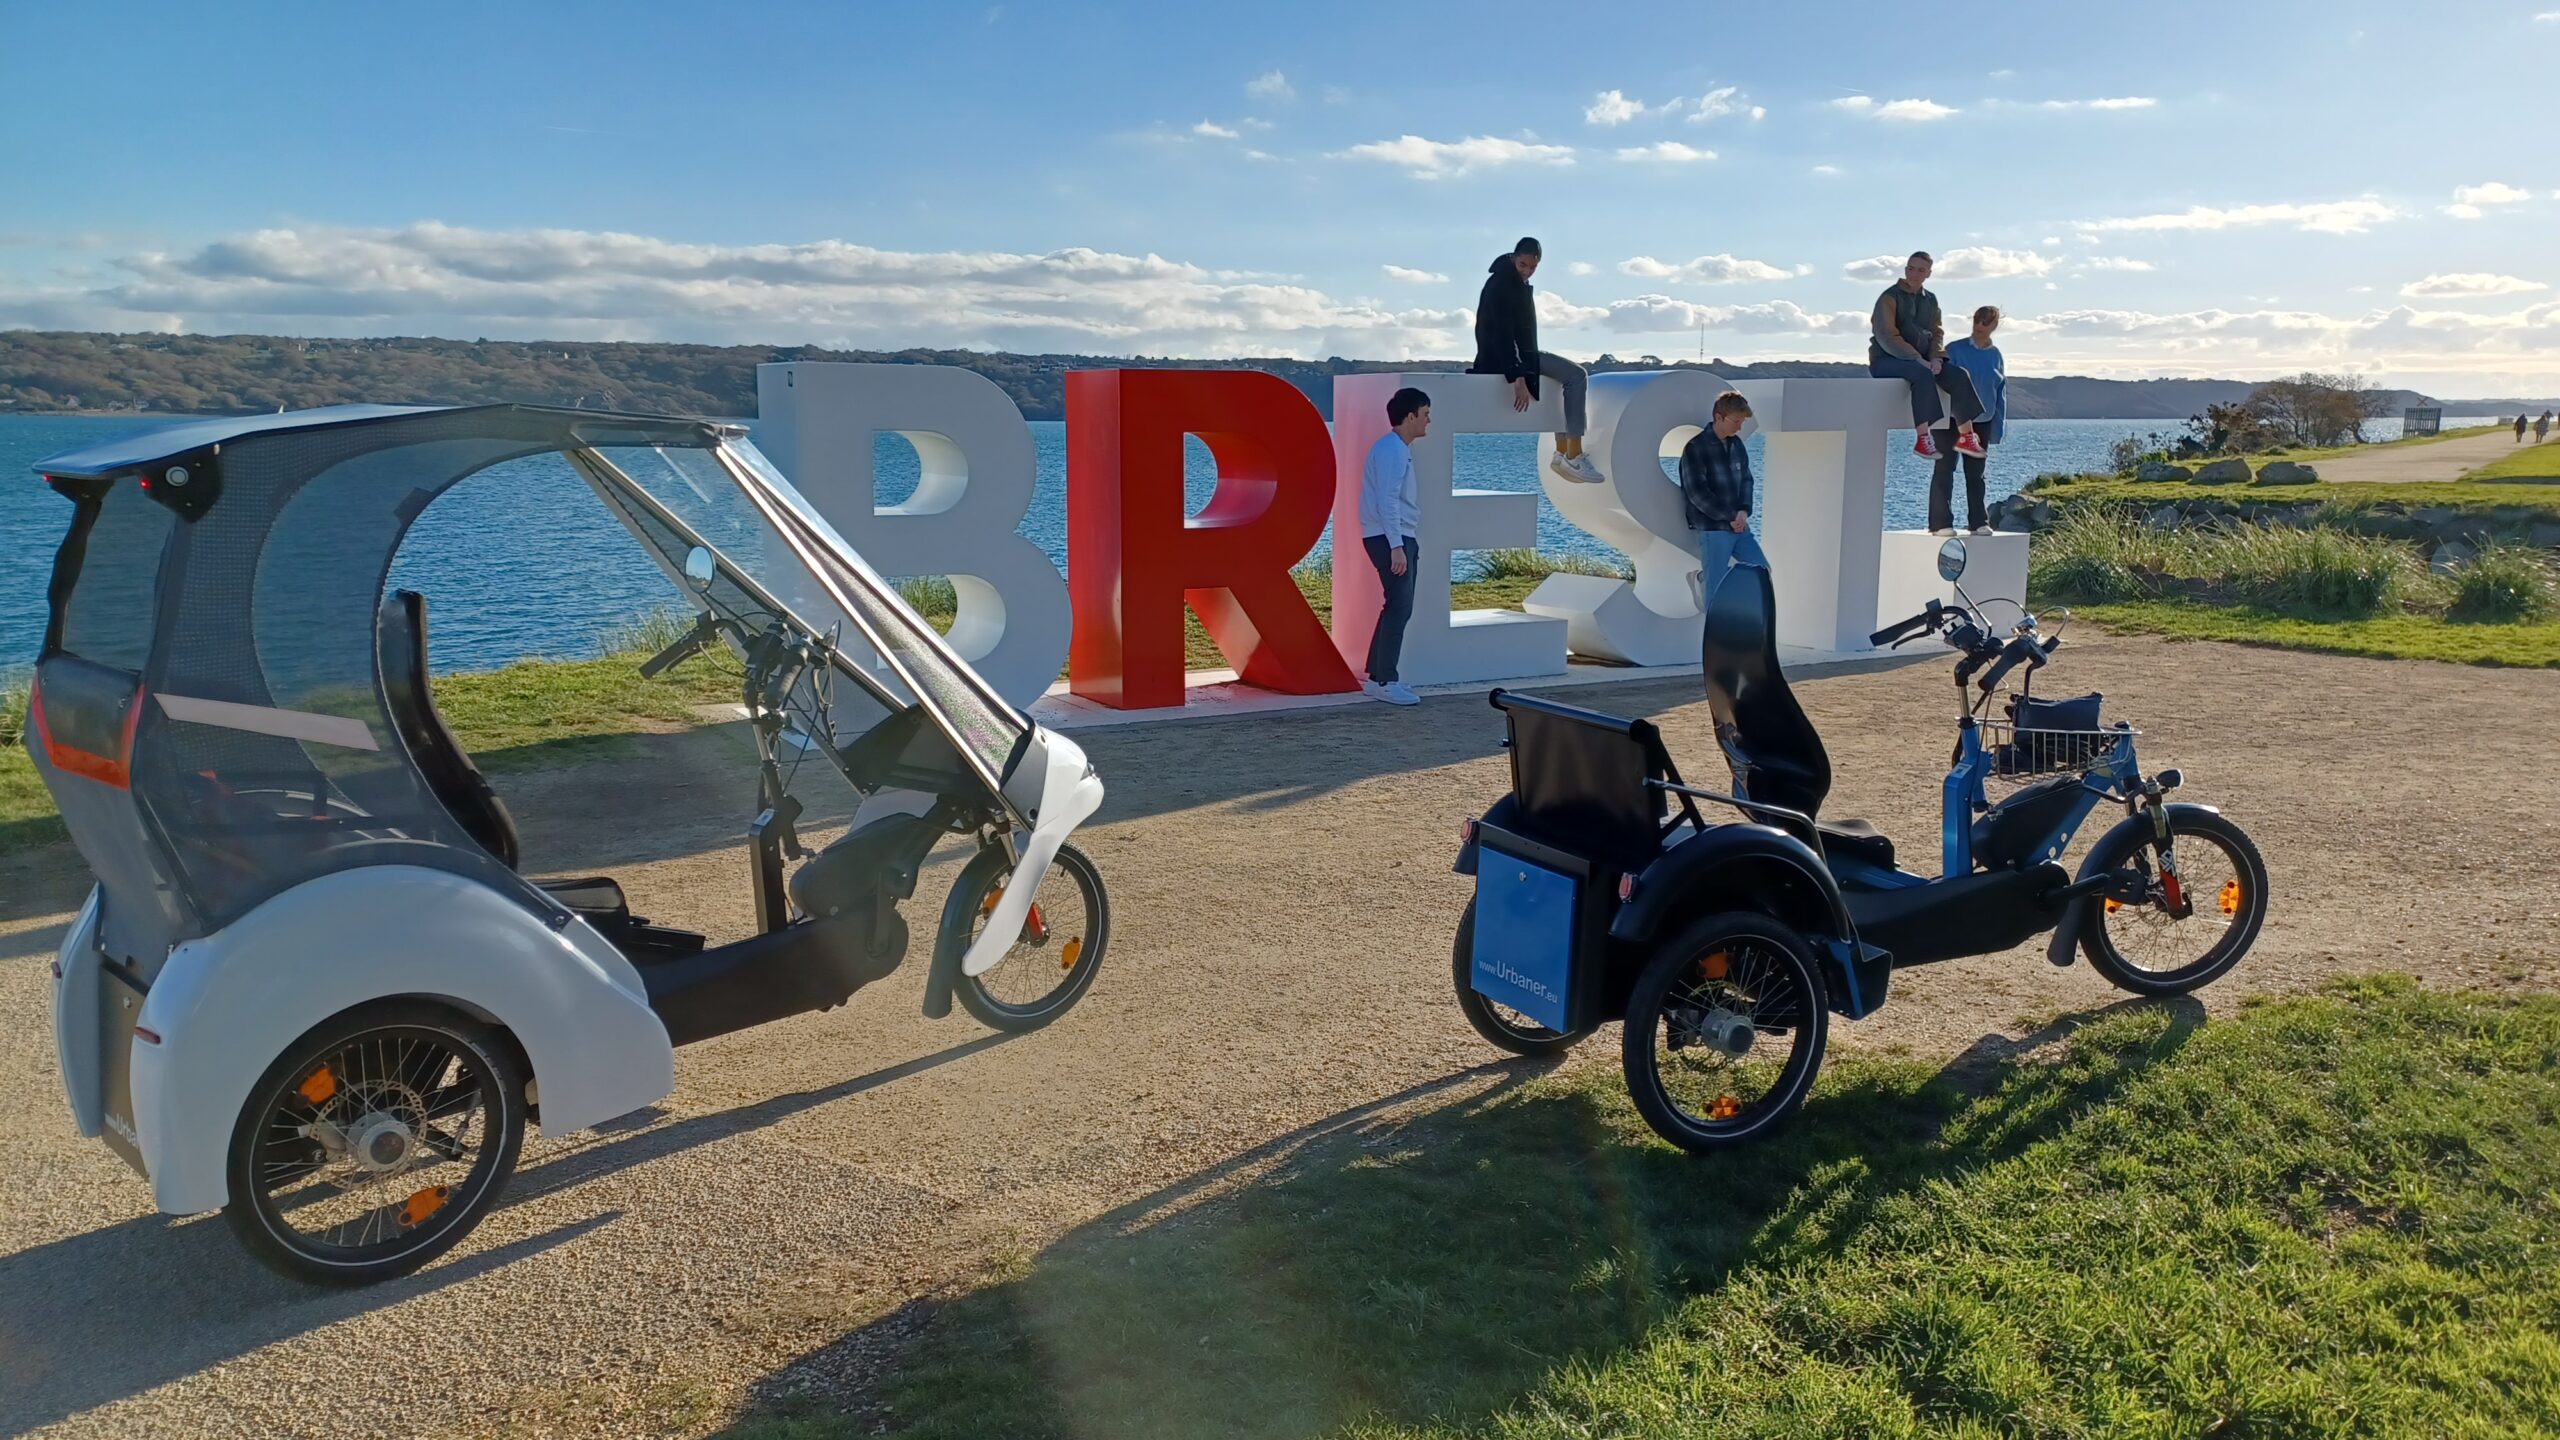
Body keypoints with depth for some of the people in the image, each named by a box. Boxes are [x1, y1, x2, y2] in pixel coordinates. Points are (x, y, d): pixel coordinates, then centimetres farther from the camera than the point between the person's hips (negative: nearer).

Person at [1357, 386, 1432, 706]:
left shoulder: (1399, 449, 18)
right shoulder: (1391, 450, -14)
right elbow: (1386, 501, -21)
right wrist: (1396, 546, -26)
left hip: (1399, 538, 11)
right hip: (1388, 539, -11)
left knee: (1397, 607, 12)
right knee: (1399, 607, -11)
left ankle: (1376, 677, 17)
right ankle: (1384, 682, -10)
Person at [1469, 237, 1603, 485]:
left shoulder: (1516, 282, 13)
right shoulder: (1501, 285, -19)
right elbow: (1502, 334, -26)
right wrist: (1518, 378, -32)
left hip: (1517, 352, 11)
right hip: (1502, 356, -11)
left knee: (1573, 376, 21)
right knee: (1576, 377, -16)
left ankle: (1563, 453, 15)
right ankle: (1573, 456, -16)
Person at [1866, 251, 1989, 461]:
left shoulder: (1930, 300, 15)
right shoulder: (1890, 297, -7)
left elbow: (1937, 333, 12)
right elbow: (1886, 336, -16)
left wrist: (1936, 358, -10)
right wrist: (1917, 359, -24)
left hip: (1920, 360, 7)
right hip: (1885, 361, -7)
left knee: (1959, 376, -15)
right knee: (1924, 375, -37)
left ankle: (1965, 436, -6)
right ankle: (1923, 440, -41)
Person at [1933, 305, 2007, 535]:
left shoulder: (1996, 356, 9)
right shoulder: (1954, 350, -5)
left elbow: (2001, 393, 12)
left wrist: (1997, 427, 6)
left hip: (1982, 422, 4)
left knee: (1976, 474, 10)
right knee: (1944, 471, -5)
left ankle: (1978, 522, 17)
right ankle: (1941, 523, -4)